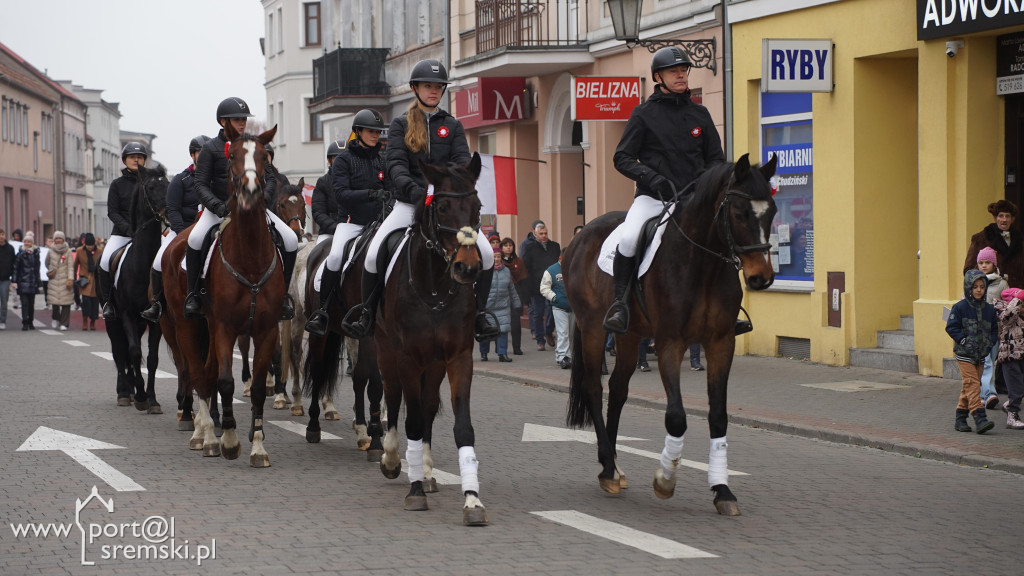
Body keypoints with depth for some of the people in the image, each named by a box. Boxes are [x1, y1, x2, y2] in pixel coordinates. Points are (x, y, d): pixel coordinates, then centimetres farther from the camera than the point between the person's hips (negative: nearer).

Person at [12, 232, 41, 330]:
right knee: (25, 303, -9)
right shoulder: (21, 254, 0)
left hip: (33, 282, 3)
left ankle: (30, 322, 17)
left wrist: (37, 282, 12)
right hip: (23, 282, -3)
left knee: (31, 303, 7)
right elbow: (16, 268, -1)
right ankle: (25, 323, -10)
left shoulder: (36, 253, 9)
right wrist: (15, 281, -8)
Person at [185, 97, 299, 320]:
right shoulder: (211, 148, 0)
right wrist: (217, 206, -22)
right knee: (195, 239, -33)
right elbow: (201, 184, -5)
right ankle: (193, 293, -16)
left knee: (291, 240, -15)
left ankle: (282, 293, 3)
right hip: (219, 206, -3)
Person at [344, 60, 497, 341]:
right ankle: (366, 312, -3)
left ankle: (478, 314, -1)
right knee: (374, 254, -22)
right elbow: (396, 164, -7)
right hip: (408, 204, -1)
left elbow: (463, 161, -1)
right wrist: (411, 188, -27)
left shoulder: (452, 126, 12)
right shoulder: (400, 125, 7)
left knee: (486, 253, -16)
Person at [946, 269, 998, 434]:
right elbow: (951, 327, -7)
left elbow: (994, 329, 16)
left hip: (981, 354, 5)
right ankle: (980, 418, -19)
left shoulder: (989, 309, 8)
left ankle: (961, 419, 17)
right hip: (964, 354, -5)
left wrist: (990, 342, 0)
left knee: (968, 387, 9)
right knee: (972, 384, -13)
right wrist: (963, 340, -15)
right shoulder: (960, 307, -7)